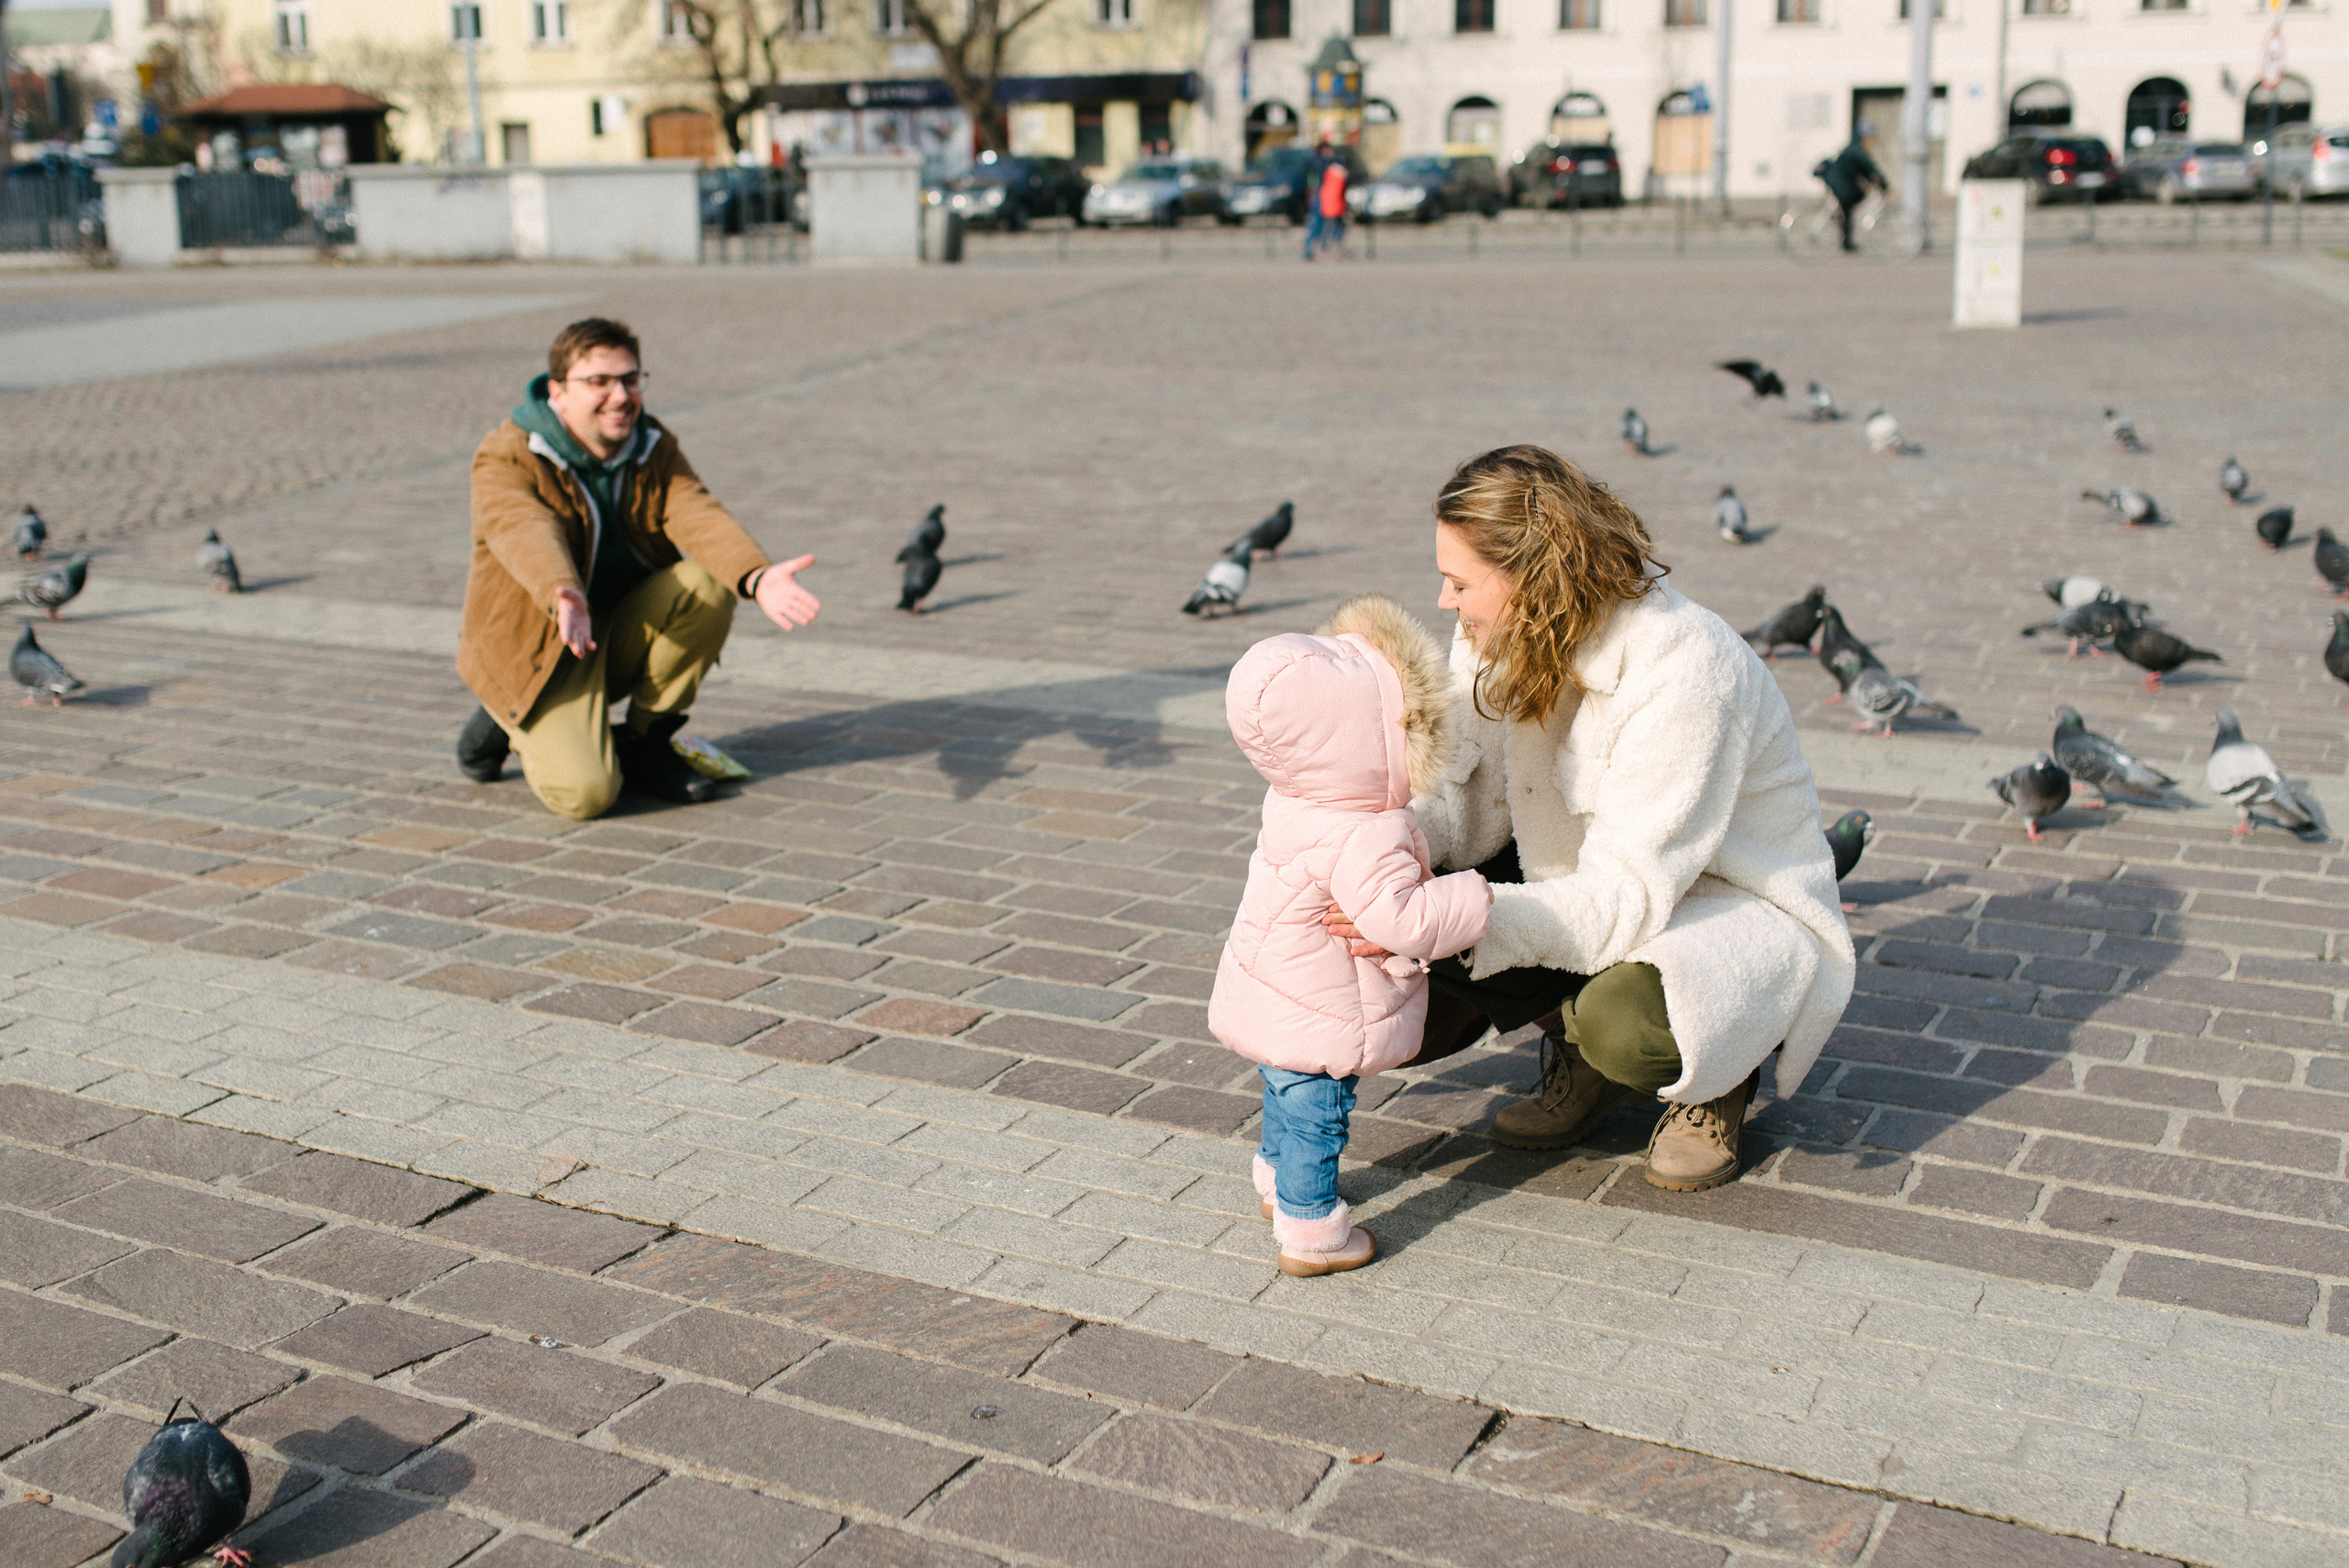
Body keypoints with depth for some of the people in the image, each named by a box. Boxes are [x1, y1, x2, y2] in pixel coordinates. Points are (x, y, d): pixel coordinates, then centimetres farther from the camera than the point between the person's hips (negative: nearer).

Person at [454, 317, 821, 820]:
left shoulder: (655, 449, -2)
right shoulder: (506, 458, -17)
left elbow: (699, 517, -21)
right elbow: (527, 534, -37)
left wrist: (758, 578, -43)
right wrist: (565, 600, -60)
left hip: (622, 635, 6)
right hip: (538, 647, -5)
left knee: (709, 584, -23)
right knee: (586, 793, -27)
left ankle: (645, 742, -6)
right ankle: (514, 725, 9)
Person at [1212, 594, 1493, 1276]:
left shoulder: (1299, 799, -3)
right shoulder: (1361, 837, -35)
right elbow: (1400, 918, -37)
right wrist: (1472, 896, -26)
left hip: (1270, 993, 9)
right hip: (1315, 1018, -9)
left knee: (1289, 1099, 28)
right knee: (1315, 1116, 6)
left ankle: (1278, 1181, 47)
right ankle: (1310, 1231, 18)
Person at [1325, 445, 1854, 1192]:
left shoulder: (1683, 670, -32)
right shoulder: (1500, 641, -10)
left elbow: (1626, 900, -35)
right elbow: (1471, 803, -6)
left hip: (1732, 904, -6)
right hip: (1588, 876, 7)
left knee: (1627, 1019, -39)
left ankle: (1718, 1075, -1)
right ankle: (1580, 1047, 6)